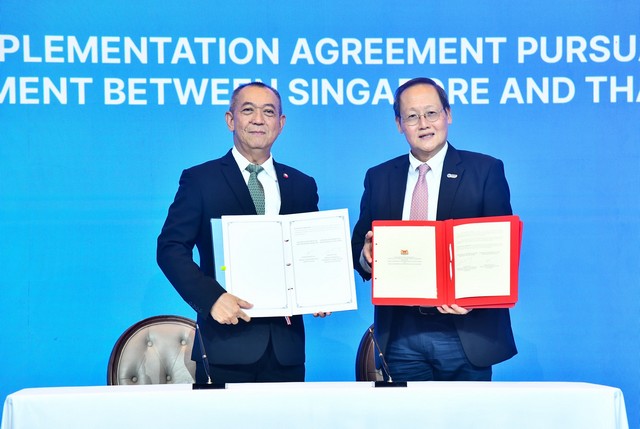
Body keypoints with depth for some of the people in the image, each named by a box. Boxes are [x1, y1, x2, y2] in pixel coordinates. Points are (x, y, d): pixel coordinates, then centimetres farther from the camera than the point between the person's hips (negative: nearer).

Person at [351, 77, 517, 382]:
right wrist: (366, 256, -13)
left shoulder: (486, 171, 1)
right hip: (399, 336, 2)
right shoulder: (378, 178, 10)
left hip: (465, 335, -2)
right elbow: (359, 247, 12)